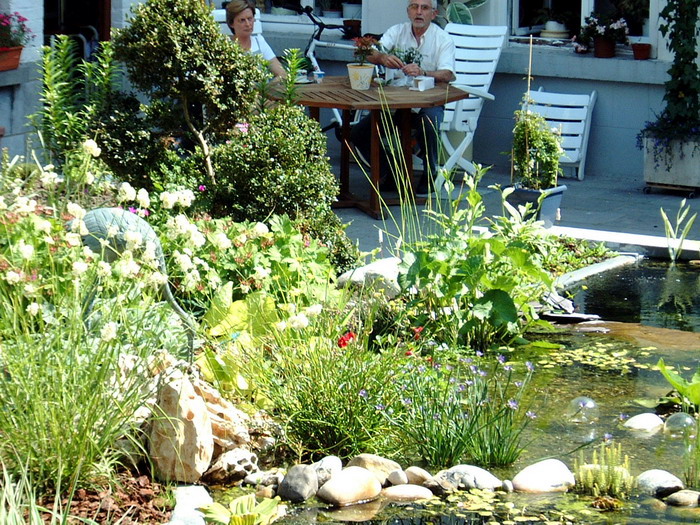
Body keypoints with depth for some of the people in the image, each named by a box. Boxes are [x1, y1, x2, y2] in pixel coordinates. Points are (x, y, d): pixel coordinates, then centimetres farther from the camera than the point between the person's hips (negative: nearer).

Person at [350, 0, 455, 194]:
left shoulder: (443, 39, -4)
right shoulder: (397, 31, 4)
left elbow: (447, 75, -20)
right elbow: (370, 55, -10)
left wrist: (422, 73, -41)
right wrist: (382, 57, -35)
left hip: (428, 102, -3)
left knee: (428, 124, -36)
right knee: (358, 133, -13)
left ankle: (429, 175, -11)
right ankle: (388, 173, 10)